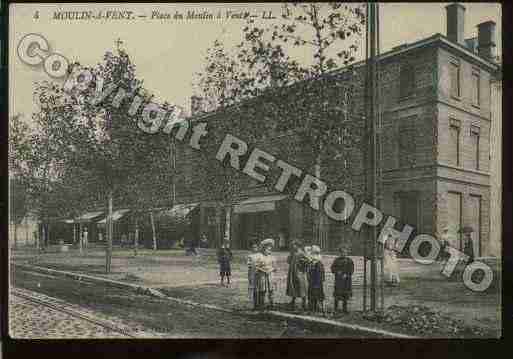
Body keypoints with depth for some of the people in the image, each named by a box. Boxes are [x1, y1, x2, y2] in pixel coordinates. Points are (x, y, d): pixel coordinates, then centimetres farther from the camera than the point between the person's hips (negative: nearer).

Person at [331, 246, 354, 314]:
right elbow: (332, 268, 4)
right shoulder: (337, 260, 6)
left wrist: (346, 274, -14)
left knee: (346, 295, 5)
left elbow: (351, 270, 1)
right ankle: (336, 308, 5)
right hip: (338, 279, -2)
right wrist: (337, 271, -14)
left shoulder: (349, 260, 8)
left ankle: (344, 308, 15)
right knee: (337, 293, -6)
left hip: (346, 279, 2)